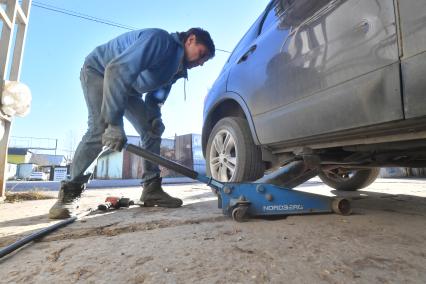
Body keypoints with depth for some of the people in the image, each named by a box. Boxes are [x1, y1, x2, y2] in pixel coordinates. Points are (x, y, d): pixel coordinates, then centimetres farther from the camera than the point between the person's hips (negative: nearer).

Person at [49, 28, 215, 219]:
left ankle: (152, 190, -2)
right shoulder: (160, 39, -31)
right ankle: (70, 192, -11)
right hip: (98, 70, -7)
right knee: (99, 129, -26)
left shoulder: (177, 68, -3)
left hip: (128, 86, 8)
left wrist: (155, 119, -16)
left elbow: (156, 97, 5)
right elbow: (118, 70, -41)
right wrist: (114, 123, -44)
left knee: (152, 131, -6)